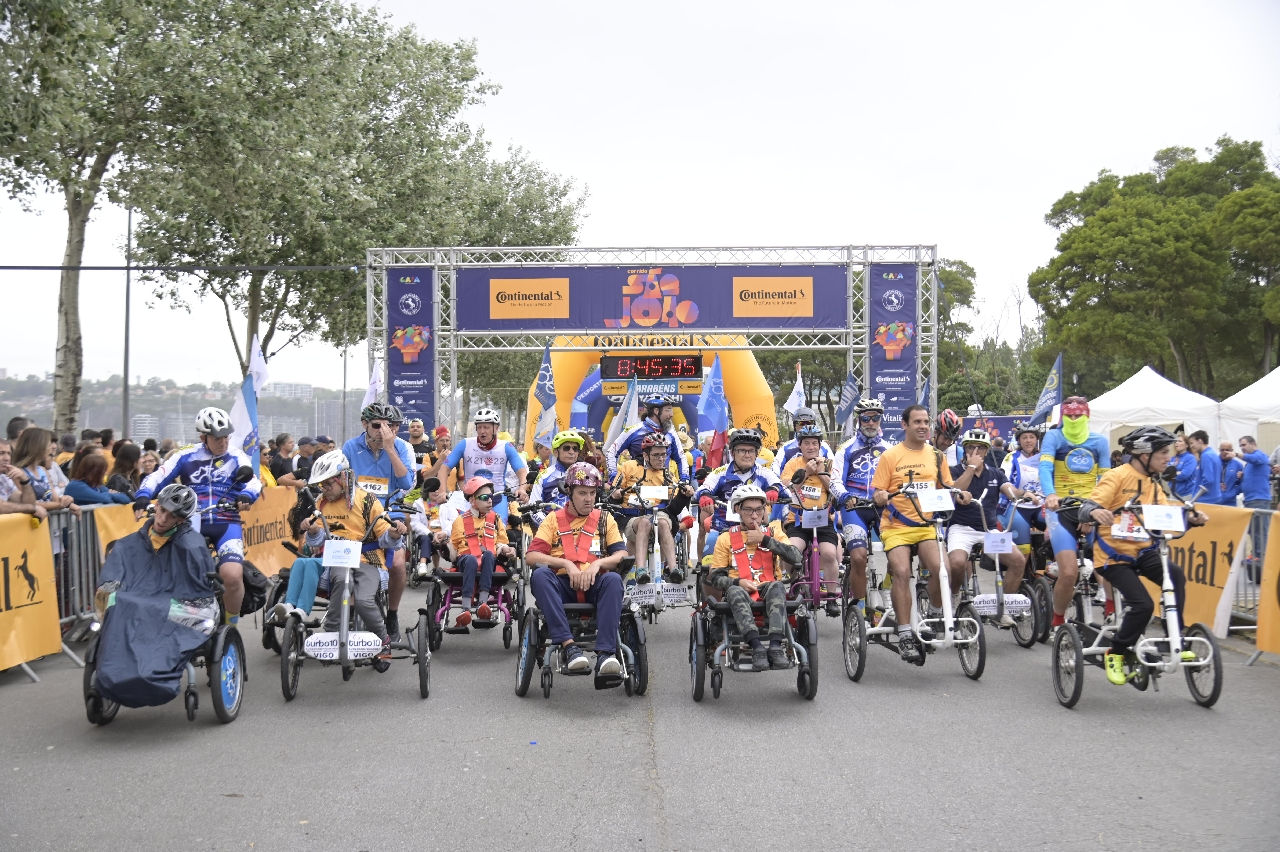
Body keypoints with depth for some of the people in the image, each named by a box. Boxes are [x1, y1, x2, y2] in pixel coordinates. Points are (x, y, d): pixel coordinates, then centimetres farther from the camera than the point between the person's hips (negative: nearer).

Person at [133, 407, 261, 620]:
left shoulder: (236, 458, 7)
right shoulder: (187, 456, 9)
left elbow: (253, 482, -7)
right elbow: (158, 476, 1)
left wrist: (246, 496, -31)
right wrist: (143, 496, -20)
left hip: (225, 523, -1)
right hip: (192, 521, 1)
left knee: (232, 577, -22)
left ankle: (231, 623, 5)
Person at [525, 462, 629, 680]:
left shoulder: (605, 519, 18)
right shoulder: (554, 519, 15)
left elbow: (622, 555, 7)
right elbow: (531, 556, 2)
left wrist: (597, 564, -13)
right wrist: (566, 564, -12)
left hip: (595, 585, 0)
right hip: (563, 585, 0)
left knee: (613, 579, -34)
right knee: (540, 575, -33)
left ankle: (605, 653, -43)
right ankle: (568, 645, -42)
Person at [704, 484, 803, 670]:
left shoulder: (773, 532, 16)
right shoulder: (726, 539, 14)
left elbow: (795, 557, -3)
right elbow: (715, 577, 8)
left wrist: (765, 540, -7)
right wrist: (737, 582, -12)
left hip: (768, 591, 1)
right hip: (740, 592, -1)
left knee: (777, 586, -34)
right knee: (734, 591, -36)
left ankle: (775, 646, -47)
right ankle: (756, 647, -49)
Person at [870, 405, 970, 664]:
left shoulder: (936, 455, 14)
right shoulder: (890, 455, 2)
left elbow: (946, 486, 20)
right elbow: (876, 492, 1)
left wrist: (959, 493, -2)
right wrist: (880, 496, -22)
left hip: (926, 525, 3)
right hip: (896, 526, -3)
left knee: (940, 570, -21)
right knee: (902, 572, -25)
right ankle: (905, 635, -19)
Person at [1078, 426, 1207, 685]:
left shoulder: (1154, 483, 12)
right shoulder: (1117, 476, -11)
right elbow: (1086, 508, -19)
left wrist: (1190, 517, -11)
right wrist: (1095, 512, -43)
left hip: (1143, 552, 6)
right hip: (1114, 554, -6)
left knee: (1175, 574, -23)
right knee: (1142, 604, -20)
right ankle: (1116, 653, 2)